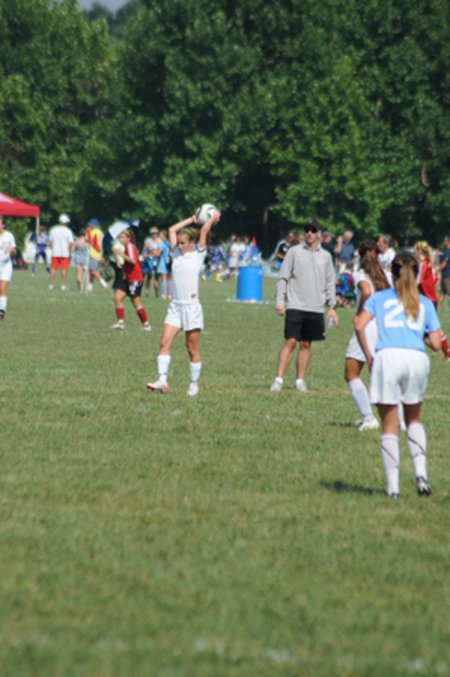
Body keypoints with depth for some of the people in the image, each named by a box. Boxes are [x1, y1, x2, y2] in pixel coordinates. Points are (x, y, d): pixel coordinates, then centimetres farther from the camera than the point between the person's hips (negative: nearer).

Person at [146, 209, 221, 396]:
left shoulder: (198, 255, 0)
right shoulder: (176, 254, 12)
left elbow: (204, 230, -4)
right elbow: (172, 230, 18)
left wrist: (214, 217, 9)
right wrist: (191, 220, 23)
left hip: (192, 306, -5)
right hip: (175, 306, 5)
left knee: (192, 349, 1)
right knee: (165, 342, -10)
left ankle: (194, 384, 10)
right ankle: (162, 380, -14)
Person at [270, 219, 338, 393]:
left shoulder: (325, 256, 11)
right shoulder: (294, 251, 3)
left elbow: (330, 283, 15)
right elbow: (283, 277, 2)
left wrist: (332, 307, 7)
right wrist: (280, 301, -7)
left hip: (316, 308, 3)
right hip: (295, 306, -3)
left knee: (306, 344, 6)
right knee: (290, 341, -10)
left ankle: (300, 381, 12)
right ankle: (278, 380, -9)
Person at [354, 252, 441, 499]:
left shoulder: (379, 298, 17)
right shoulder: (425, 303, 20)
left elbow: (359, 326, 0)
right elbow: (436, 344, 12)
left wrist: (368, 357, 9)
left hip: (387, 356, -2)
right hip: (418, 358, 2)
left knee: (389, 426, 5)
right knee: (413, 418, 22)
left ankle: (393, 485, 1)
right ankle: (421, 472, 5)